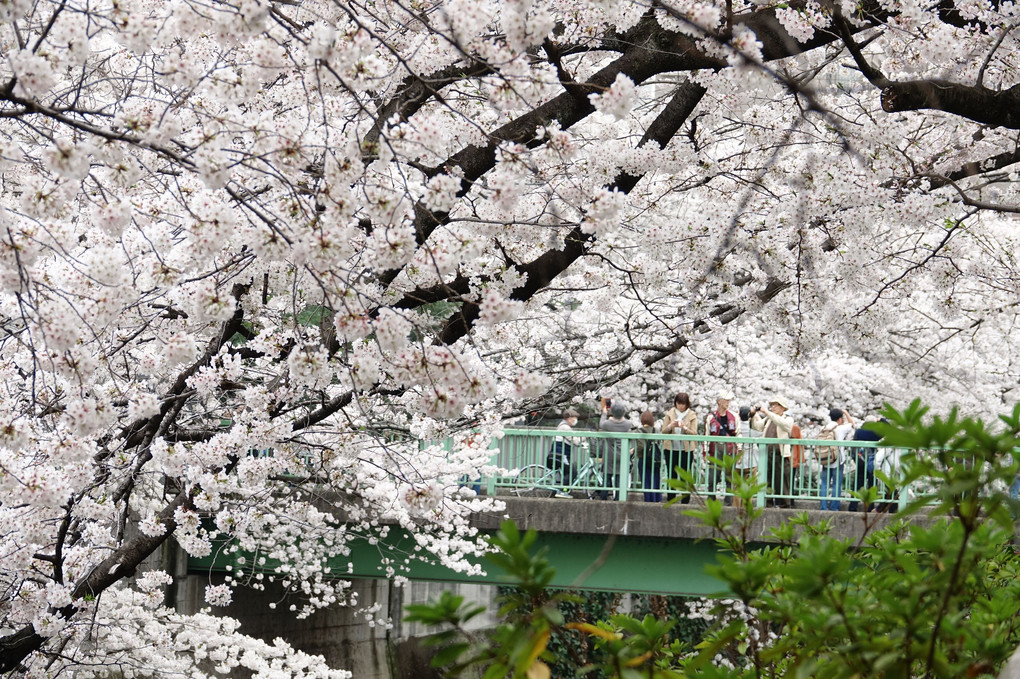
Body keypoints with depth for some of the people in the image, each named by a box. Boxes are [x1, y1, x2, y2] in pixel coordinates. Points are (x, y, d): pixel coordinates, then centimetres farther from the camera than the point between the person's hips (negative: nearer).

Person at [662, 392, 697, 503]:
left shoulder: (692, 415, 3)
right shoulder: (670, 414, 8)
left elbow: (694, 433, -6)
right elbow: (663, 431, 2)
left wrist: (685, 428, -23)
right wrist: (671, 426, -17)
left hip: (686, 449, -2)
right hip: (671, 449, 2)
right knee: (671, 476, 7)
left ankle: (685, 502, 3)